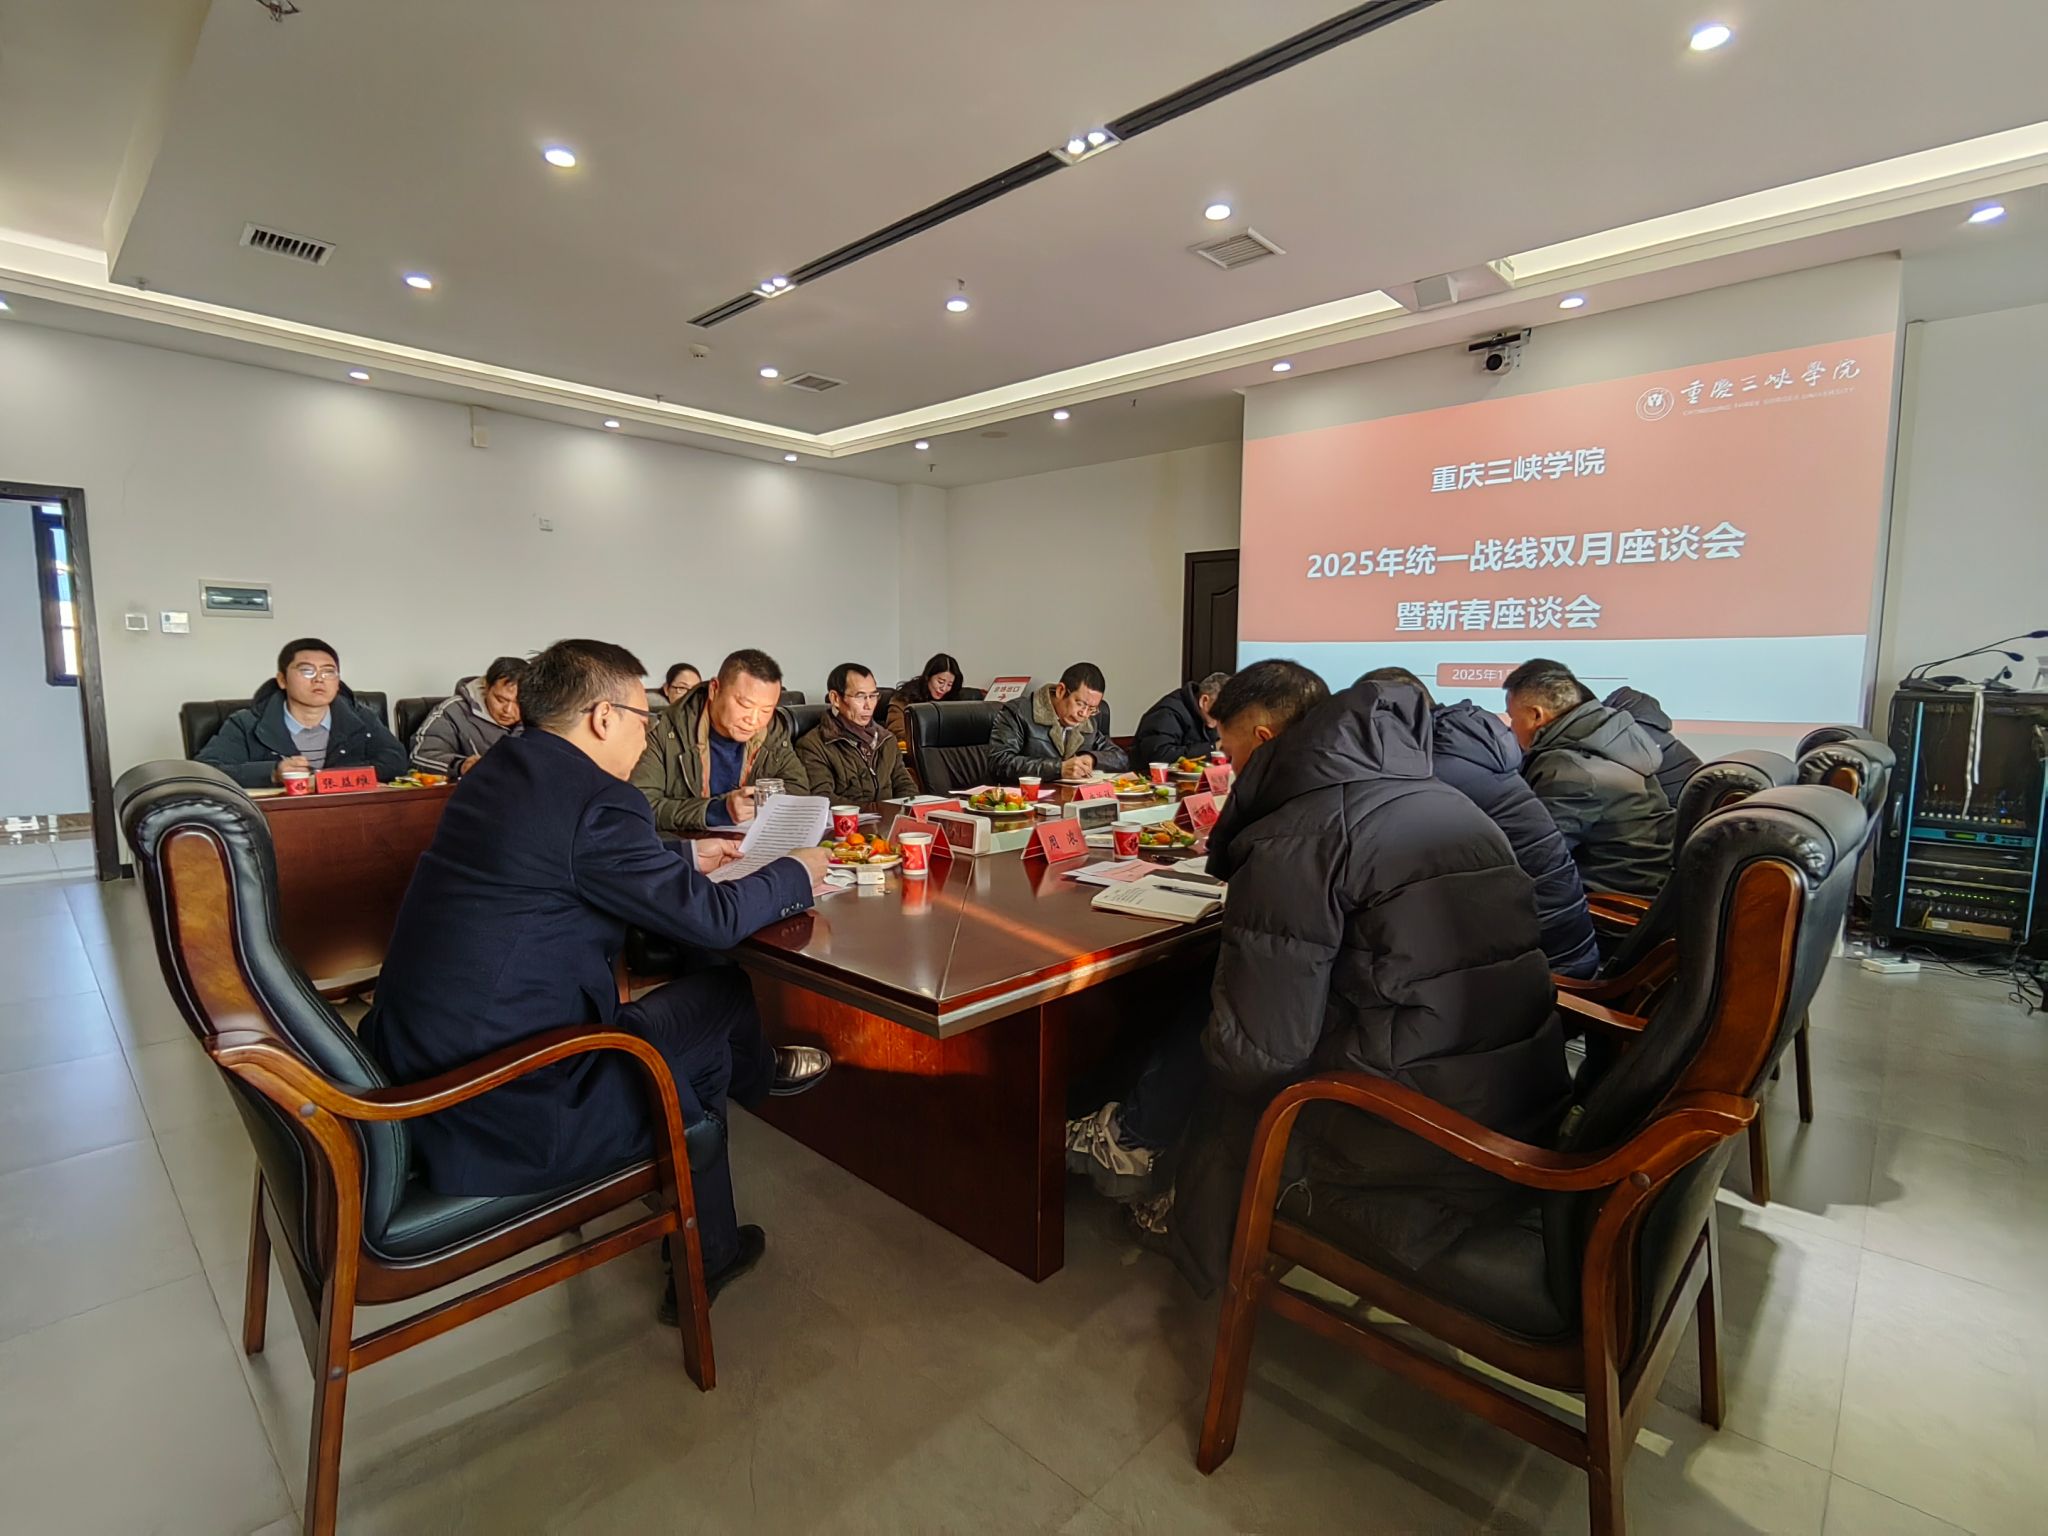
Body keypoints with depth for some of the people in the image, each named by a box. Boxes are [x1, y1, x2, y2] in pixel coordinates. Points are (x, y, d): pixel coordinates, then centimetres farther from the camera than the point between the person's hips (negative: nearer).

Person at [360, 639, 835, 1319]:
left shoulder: (501, 767, 7)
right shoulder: (596, 798, -21)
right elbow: (710, 918, -14)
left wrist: (685, 854, 28)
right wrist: (795, 874, 3)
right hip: (499, 1107, -9)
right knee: (722, 995, 6)